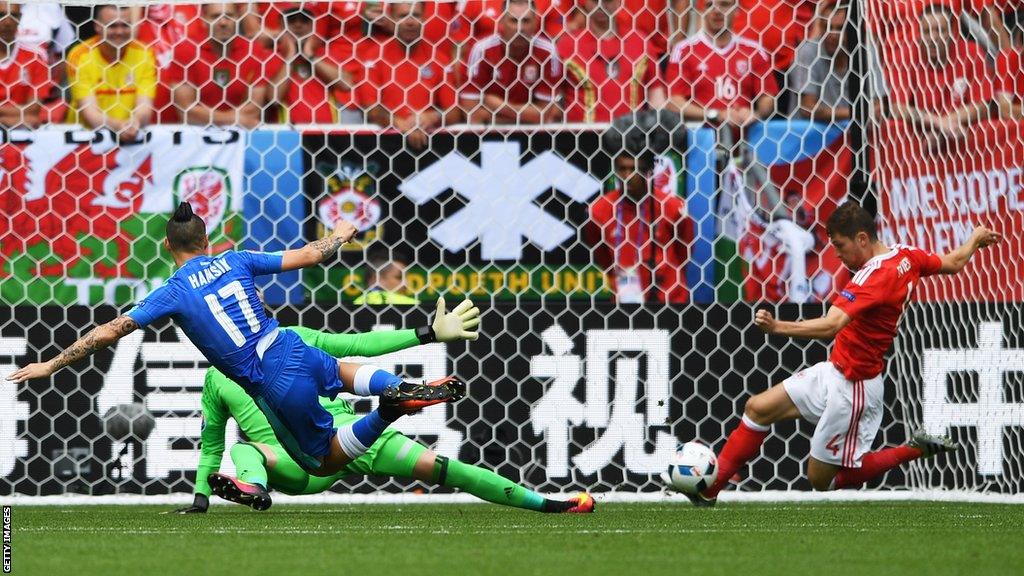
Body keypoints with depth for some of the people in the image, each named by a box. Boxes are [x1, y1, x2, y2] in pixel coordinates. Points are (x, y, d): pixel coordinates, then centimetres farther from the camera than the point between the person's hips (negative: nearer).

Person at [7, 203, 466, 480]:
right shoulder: (234, 261, 5)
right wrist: (339, 236, 34)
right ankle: (405, 388, 8)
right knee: (339, 371, 42)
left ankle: (389, 411, -15)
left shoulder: (173, 293, -6)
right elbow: (307, 256, 12)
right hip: (296, 352, 5)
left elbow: (109, 332, -6)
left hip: (276, 388, -5)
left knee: (325, 462, 16)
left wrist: (51, 365, 2)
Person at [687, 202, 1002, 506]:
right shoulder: (906, 255, -2)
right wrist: (976, 238, 38)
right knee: (758, 408, 6)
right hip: (835, 370, 10)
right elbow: (954, 263, 16)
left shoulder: (875, 275, -28)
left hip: (852, 388, -10)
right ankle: (708, 490, 11)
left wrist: (778, 327, -53)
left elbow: (831, 325, -41)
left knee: (822, 480, 4)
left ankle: (915, 450, 10)